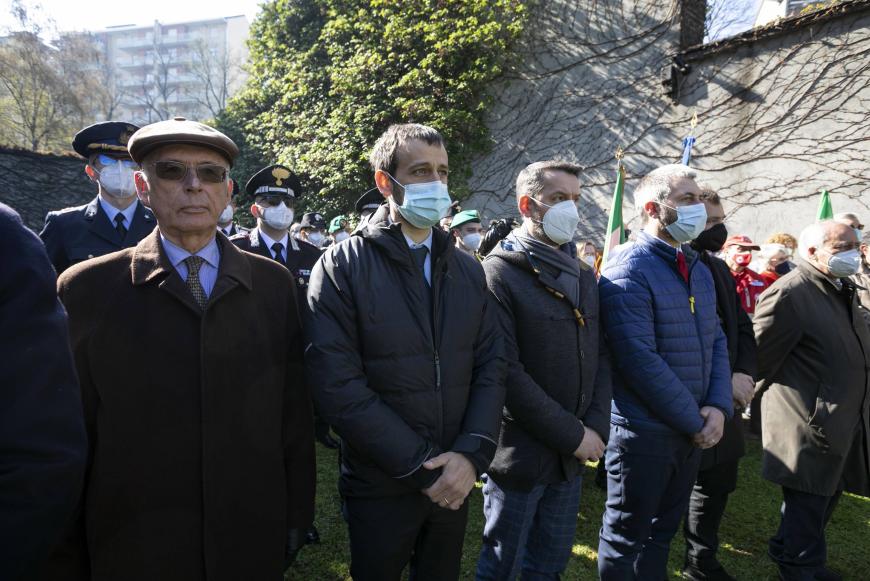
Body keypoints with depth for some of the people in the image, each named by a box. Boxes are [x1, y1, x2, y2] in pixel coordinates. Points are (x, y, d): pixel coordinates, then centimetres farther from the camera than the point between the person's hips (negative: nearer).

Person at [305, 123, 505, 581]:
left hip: (454, 483, 4)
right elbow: (336, 383, -18)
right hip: (380, 487, -4)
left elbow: (491, 367, 1)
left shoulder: (468, 271, 4)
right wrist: (421, 467, -17)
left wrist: (472, 454, -13)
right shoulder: (342, 266, -12)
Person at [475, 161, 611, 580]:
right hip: (520, 452, -6)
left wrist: (597, 427, -6)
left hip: (573, 454, 6)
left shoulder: (583, 277, 11)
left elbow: (599, 358, 9)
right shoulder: (499, 272, -12)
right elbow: (506, 371, -20)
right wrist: (573, 435, -16)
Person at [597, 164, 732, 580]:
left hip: (694, 430, 8)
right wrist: (696, 422, -15)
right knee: (626, 538, 10)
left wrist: (718, 407, -5)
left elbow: (716, 342, 10)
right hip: (644, 432, -8)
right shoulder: (628, 270, -17)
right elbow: (640, 359, -22)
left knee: (663, 531, 22)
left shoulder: (699, 269, 10)